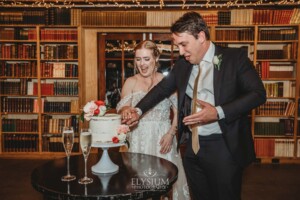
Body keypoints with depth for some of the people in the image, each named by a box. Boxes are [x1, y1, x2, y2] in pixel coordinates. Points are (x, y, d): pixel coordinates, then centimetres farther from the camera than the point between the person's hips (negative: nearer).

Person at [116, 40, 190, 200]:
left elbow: (178, 112, 1)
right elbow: (122, 109, -1)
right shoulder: (131, 82, 6)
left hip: (162, 138, 0)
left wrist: (170, 134, -10)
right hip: (138, 139, 1)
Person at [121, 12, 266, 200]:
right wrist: (139, 110, 1)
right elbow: (162, 88, 15)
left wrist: (218, 112, -23)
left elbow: (258, 93, -12)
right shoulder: (182, 64, 7)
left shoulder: (235, 57, -8)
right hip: (193, 147, 5)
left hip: (224, 147, -4)